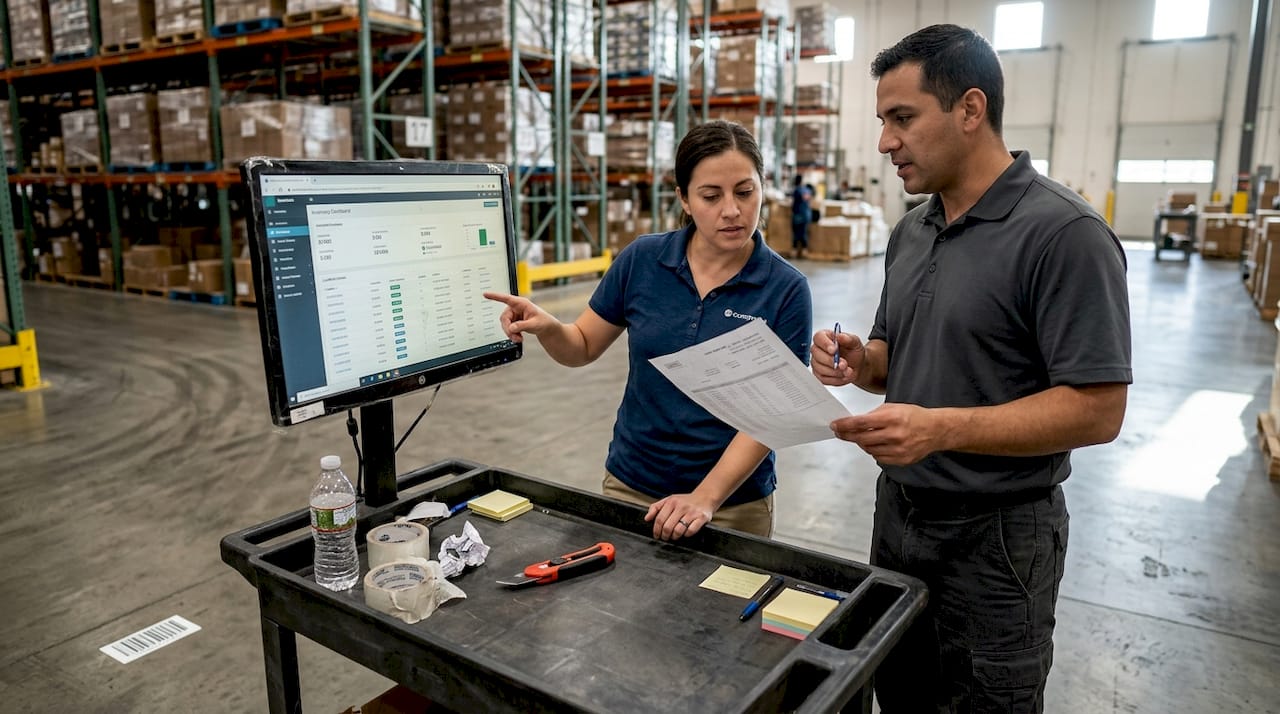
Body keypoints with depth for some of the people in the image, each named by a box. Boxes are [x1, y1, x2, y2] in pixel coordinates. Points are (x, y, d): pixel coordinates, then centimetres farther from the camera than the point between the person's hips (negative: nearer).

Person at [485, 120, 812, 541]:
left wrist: (704, 499, -23)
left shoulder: (787, 290, -12)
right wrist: (546, 328, -18)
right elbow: (583, 347, 3)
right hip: (629, 485, 2)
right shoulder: (642, 260, -6)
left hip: (734, 502, -2)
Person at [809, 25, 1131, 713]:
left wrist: (943, 429, -31)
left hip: (995, 535, -7)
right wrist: (860, 362, -7)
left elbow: (1097, 410, -21)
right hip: (897, 513, 7)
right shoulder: (910, 232, 6)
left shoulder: (1064, 233, -18)